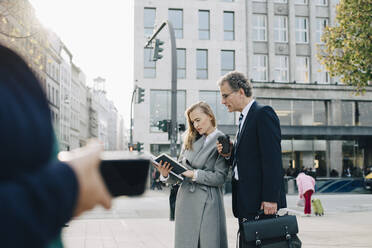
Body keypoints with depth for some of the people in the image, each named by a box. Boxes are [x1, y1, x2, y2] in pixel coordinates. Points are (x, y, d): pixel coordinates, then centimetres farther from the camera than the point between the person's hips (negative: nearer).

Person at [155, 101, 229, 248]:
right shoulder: (191, 140, 13)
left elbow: (220, 177, -10)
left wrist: (194, 174, -16)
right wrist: (167, 174, -7)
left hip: (207, 202, -5)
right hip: (185, 199, 5)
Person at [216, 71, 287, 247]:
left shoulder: (264, 114, -9)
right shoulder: (244, 119, 20)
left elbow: (272, 159, -17)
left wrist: (270, 199, -21)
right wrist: (230, 154, 2)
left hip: (264, 202, -9)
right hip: (247, 203, 9)